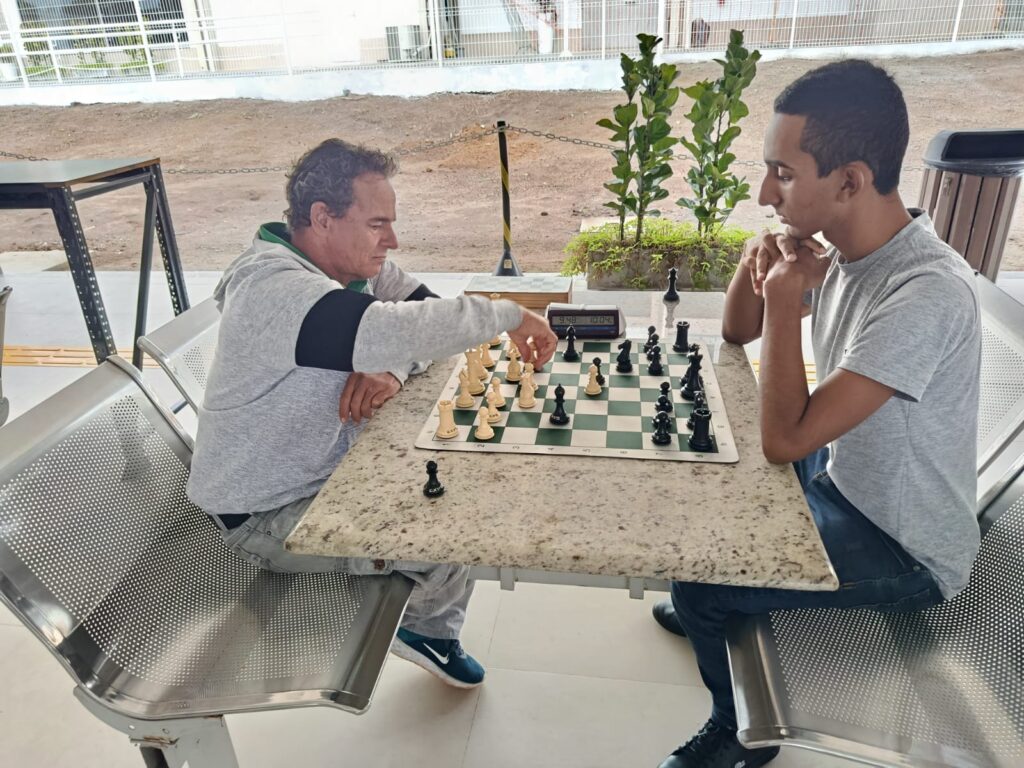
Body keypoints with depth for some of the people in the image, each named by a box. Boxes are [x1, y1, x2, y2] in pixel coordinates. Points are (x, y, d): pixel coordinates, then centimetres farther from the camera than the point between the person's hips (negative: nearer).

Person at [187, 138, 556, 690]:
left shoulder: (352, 261, -2)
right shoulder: (273, 288, -31)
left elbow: (420, 312, 1)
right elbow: (389, 332, -44)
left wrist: (391, 368, -22)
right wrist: (510, 316, -30)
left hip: (329, 470, 9)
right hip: (267, 516, -8)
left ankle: (435, 634, 23)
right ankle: (424, 621, 19)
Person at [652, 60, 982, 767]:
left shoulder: (927, 294, -34)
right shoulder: (846, 251, -7)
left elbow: (784, 440, -34)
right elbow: (736, 333, 6)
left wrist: (784, 293, -28)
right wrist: (756, 262, -15)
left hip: (907, 550, -8)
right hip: (844, 476, 8)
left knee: (698, 581, -10)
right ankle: (712, 615, 41)